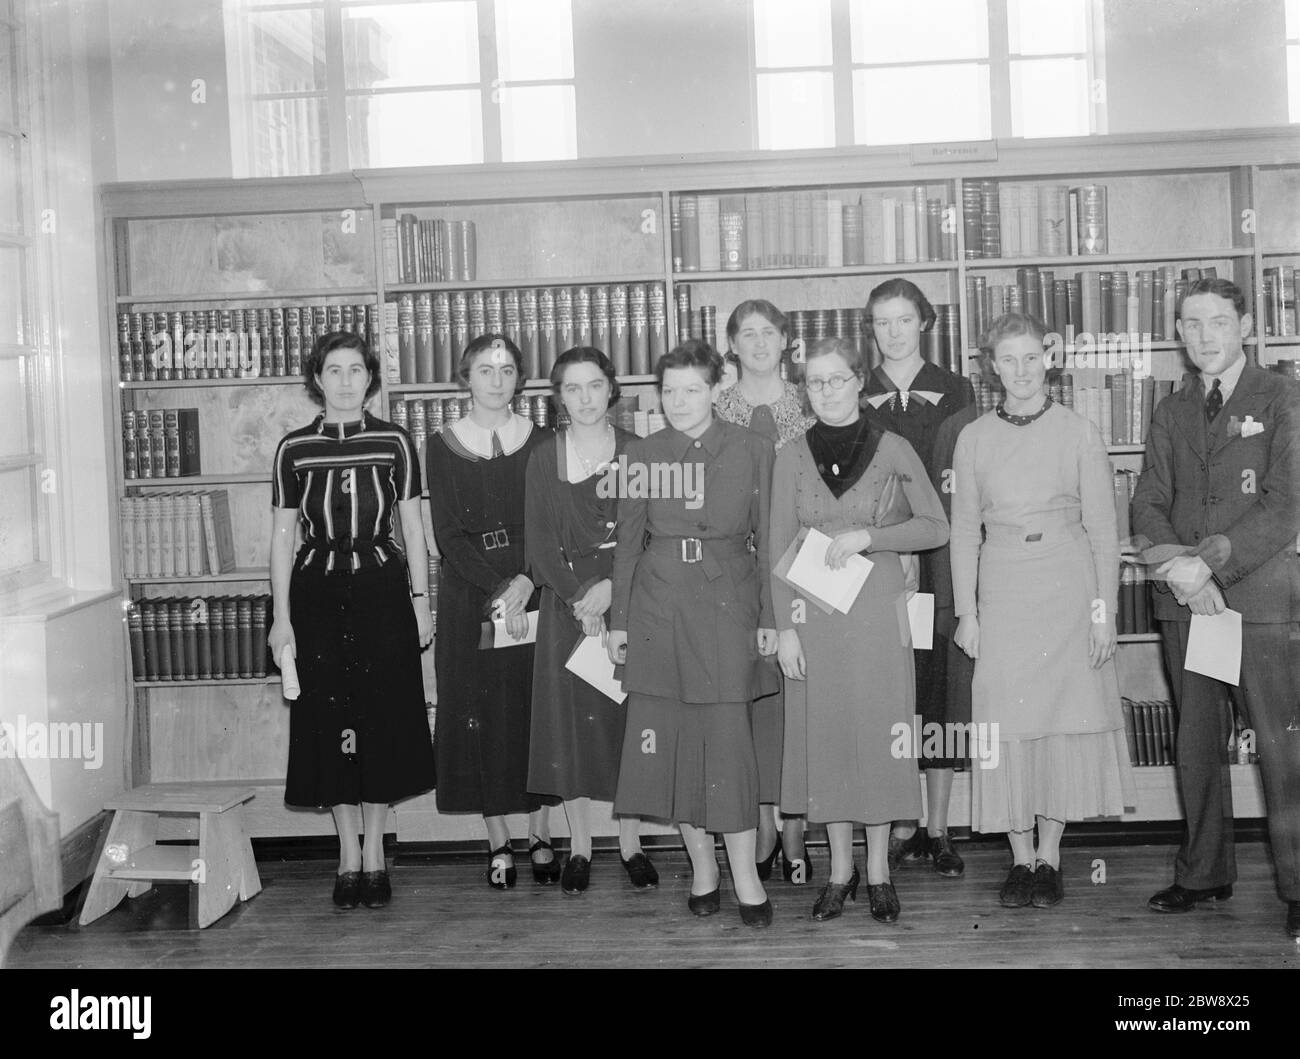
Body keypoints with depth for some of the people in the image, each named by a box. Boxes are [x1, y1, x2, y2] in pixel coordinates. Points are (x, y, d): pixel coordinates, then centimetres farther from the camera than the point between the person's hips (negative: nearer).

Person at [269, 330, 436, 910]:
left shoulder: (394, 441, 3)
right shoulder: (294, 447, 3)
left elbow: (412, 526, 6)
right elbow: (282, 536, 5)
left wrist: (421, 600, 1)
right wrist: (281, 616, 0)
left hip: (382, 587, 0)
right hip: (317, 591, 0)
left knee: (382, 719, 2)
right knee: (329, 720, 3)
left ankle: (374, 854, 16)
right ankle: (349, 855, 16)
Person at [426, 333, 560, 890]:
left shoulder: (539, 442, 5)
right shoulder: (443, 446, 2)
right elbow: (448, 536, -4)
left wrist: (526, 580, -16)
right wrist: (497, 589, -14)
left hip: (535, 589, 1)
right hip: (469, 595, 0)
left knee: (537, 709, 2)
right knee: (481, 715, 2)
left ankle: (541, 837, 13)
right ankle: (498, 844, 11)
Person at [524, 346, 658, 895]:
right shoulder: (544, 457, 5)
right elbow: (539, 541, 0)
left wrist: (611, 588, -14)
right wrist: (577, 599, -12)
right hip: (566, 601, 0)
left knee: (629, 718, 1)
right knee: (570, 719, 1)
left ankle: (631, 845, 12)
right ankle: (579, 847, 12)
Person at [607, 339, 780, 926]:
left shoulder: (751, 448, 3)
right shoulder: (642, 454, 7)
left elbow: (766, 536, 4)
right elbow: (628, 541, 9)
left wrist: (769, 617, 0)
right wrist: (618, 619, 5)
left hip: (728, 602, -2)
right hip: (658, 606, 2)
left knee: (728, 734, -7)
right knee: (670, 735, 3)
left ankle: (745, 872, 3)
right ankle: (701, 864, 18)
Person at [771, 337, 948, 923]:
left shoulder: (891, 448, 0)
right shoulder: (792, 456, 5)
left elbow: (936, 526, -1)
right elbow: (779, 548, 5)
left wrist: (867, 536, -14)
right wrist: (785, 626, -2)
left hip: (876, 610, -1)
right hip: (812, 615, 2)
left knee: (878, 732, 2)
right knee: (823, 736, 5)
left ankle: (879, 870, 15)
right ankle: (840, 868, 19)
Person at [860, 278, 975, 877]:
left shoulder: (955, 392, 9)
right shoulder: (856, 398, 8)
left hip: (941, 561, 0)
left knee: (942, 689, 1)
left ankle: (938, 830, 9)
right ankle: (903, 828, 9)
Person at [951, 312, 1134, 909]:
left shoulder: (1078, 433, 3)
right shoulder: (973, 438, 6)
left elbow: (1102, 527, 3)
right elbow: (964, 530, 8)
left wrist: (1104, 608, -3)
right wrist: (966, 609, 2)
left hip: (1069, 590, -1)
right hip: (1002, 595, 1)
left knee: (1066, 721, 1)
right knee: (1007, 727, 0)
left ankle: (1049, 858, 13)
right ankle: (1020, 859, 12)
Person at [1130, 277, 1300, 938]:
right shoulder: (1171, 413, 15)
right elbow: (1148, 506, 8)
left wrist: (1209, 560, -17)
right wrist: (1183, 572, -9)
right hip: (1186, 601, 4)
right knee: (1196, 745, 9)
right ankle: (1204, 873, 21)